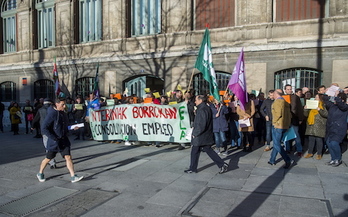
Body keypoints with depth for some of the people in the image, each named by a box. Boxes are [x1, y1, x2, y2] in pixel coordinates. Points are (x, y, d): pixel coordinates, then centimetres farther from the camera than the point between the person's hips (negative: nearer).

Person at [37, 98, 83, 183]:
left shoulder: (63, 113, 5)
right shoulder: (52, 114, -18)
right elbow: (43, 128, -21)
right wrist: (54, 138, -21)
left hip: (64, 140, 5)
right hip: (54, 142, -5)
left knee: (68, 157, -3)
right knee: (48, 158, 13)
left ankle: (73, 177, -2)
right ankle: (40, 174, 38)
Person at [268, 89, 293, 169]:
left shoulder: (277, 101, -11)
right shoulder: (285, 102, 16)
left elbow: (278, 113, -22)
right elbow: (289, 114, 14)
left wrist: (274, 121, -10)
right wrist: (288, 123, 17)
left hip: (277, 125, -9)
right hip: (285, 126, 9)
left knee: (277, 145, -4)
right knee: (276, 143, 15)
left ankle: (288, 160, -9)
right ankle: (272, 160, 21)